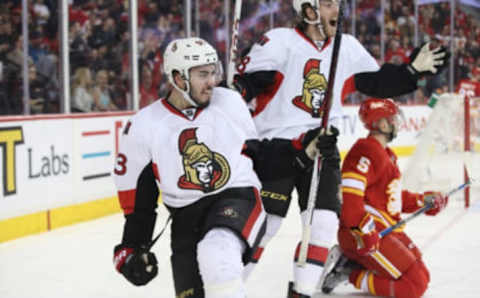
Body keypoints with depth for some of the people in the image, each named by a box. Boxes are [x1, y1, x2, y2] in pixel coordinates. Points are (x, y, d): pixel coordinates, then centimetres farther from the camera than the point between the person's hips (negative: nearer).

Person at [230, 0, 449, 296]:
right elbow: (247, 81, -14)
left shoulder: (348, 47, 8)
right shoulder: (280, 41, -9)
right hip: (276, 147, -5)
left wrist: (412, 70, 5)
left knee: (324, 223, -4)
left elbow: (377, 83, 14)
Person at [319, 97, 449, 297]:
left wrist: (423, 201, 18)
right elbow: (349, 196, -26)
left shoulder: (388, 156, 18)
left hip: (387, 230, 11)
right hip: (363, 235, -11)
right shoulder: (366, 152, -16)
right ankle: (351, 276, -5)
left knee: (421, 276, 15)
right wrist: (366, 230, -31)